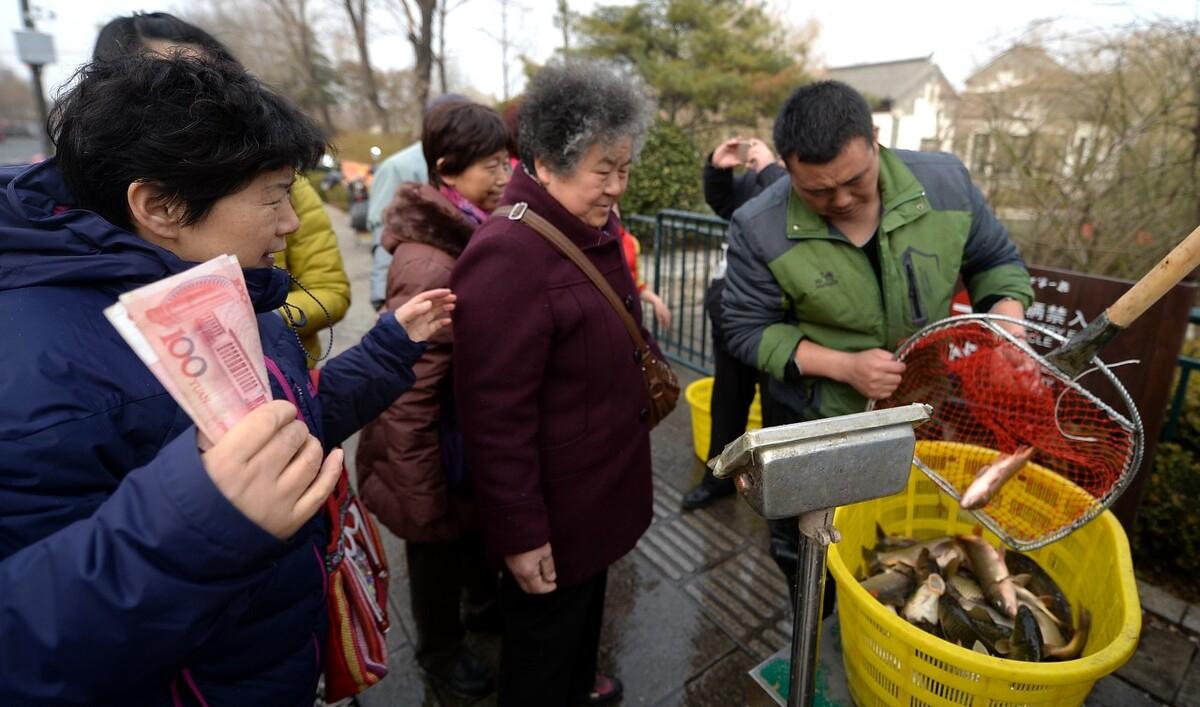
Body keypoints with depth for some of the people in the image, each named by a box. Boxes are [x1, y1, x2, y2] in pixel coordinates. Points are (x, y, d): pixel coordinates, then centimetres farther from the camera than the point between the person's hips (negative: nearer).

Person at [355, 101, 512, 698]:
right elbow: (408, 394, -27)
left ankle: (485, 601, 57)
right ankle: (439, 650, 45)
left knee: (482, 527, 28)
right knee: (440, 547, 18)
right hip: (446, 445, -8)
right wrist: (420, 496, -22)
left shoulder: (478, 232, 0)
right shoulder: (429, 265, -30)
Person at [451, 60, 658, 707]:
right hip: (556, 508, -9)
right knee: (545, 632, 16)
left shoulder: (595, 229, 4)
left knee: (588, 600, 30)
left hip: (604, 480, 9)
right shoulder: (508, 256, -27)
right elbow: (496, 416, -26)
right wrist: (520, 534, -21)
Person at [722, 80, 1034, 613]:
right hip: (813, 429, -2)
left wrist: (1007, 313, -16)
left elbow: (996, 261, 4)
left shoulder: (945, 181, -13)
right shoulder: (760, 229, -22)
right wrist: (842, 366, -26)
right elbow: (749, 330, -16)